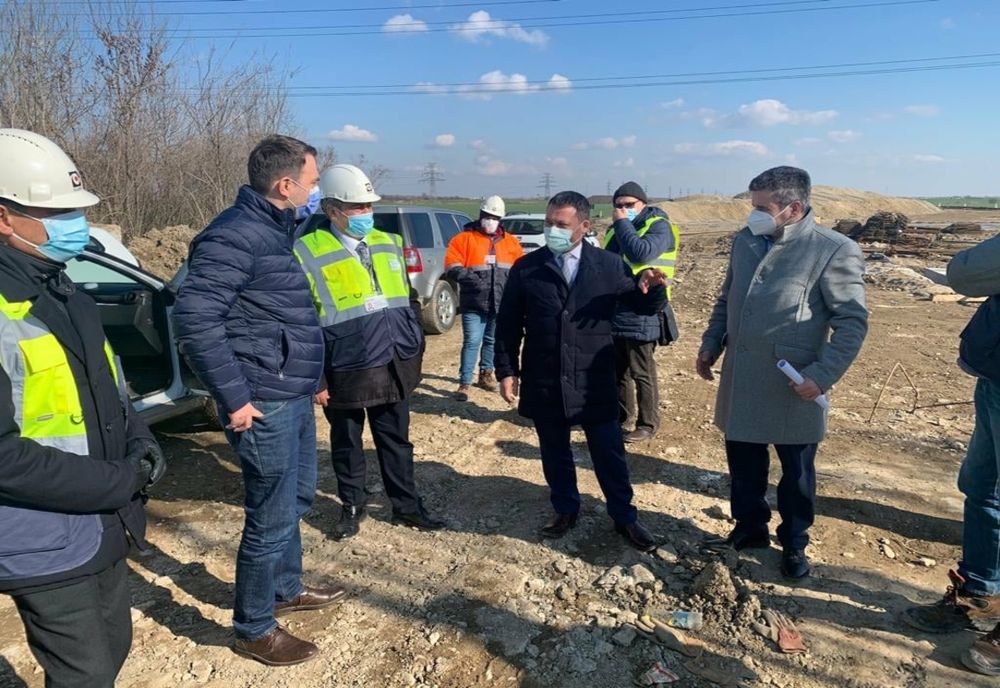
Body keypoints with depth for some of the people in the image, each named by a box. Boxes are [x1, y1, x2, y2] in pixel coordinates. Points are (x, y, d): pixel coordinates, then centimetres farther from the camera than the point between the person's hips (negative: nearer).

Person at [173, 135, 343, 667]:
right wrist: (235, 397, -21)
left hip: (295, 397, 10)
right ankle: (254, 630, 23)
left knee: (297, 499, 23)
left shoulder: (277, 229, 12)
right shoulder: (235, 235, -18)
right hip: (265, 405, -10)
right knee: (272, 520, 3)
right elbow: (194, 319, -24)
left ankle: (287, 589, 43)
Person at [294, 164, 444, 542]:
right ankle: (351, 506, 35)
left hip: (395, 369, 4)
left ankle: (406, 506, 33)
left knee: (397, 442, 17)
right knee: (347, 446, 14)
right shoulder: (308, 253, -10)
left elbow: (410, 300, 15)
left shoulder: (389, 243, 7)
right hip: (346, 375, -4)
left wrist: (416, 349, 12)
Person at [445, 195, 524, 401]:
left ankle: (486, 374, 33)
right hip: (474, 303, -4)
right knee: (471, 342, -7)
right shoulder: (464, 239, -1)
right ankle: (465, 383, -1)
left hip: (501, 303, 4)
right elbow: (452, 267, -9)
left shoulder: (511, 242, 12)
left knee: (492, 341, 16)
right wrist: (470, 277, -24)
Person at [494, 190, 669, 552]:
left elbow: (645, 306, 5)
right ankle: (565, 509, 38)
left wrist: (651, 287, -18)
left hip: (594, 382, -1)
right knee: (554, 452, 16)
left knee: (609, 453, 10)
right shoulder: (525, 268, -1)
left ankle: (624, 517, 29)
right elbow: (508, 324, 3)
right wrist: (507, 371, 0)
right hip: (543, 382, 1)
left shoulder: (609, 265, -1)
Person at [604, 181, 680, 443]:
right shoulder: (617, 229, 15)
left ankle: (648, 424, 13)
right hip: (614, 311, 8)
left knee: (641, 373, 1)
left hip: (641, 313, -7)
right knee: (617, 370, 16)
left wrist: (622, 223, -17)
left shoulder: (659, 226, -8)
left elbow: (640, 253, -27)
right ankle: (621, 416, 30)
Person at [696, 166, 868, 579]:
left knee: (795, 473, 14)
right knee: (743, 464, 17)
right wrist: (711, 344, 9)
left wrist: (823, 375, -19)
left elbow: (852, 322, -12)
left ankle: (794, 544, 35)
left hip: (792, 388, -5)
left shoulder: (834, 251, -14)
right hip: (740, 382, 5)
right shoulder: (745, 240, 5)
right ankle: (749, 528, 39)